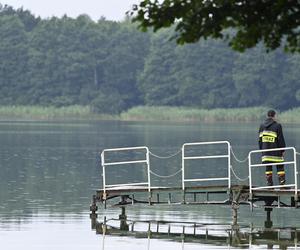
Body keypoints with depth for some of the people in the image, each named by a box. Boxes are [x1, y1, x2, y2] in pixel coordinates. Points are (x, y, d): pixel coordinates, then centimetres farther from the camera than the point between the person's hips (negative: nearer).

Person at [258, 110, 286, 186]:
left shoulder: (262, 126, 7)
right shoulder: (277, 126, -9)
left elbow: (260, 139, 11)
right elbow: (281, 139, -8)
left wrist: (261, 149, 17)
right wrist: (282, 150, 0)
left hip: (266, 150, 4)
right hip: (276, 152, -4)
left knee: (268, 168, 7)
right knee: (280, 167, 3)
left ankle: (269, 184, 6)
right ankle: (282, 183, -1)